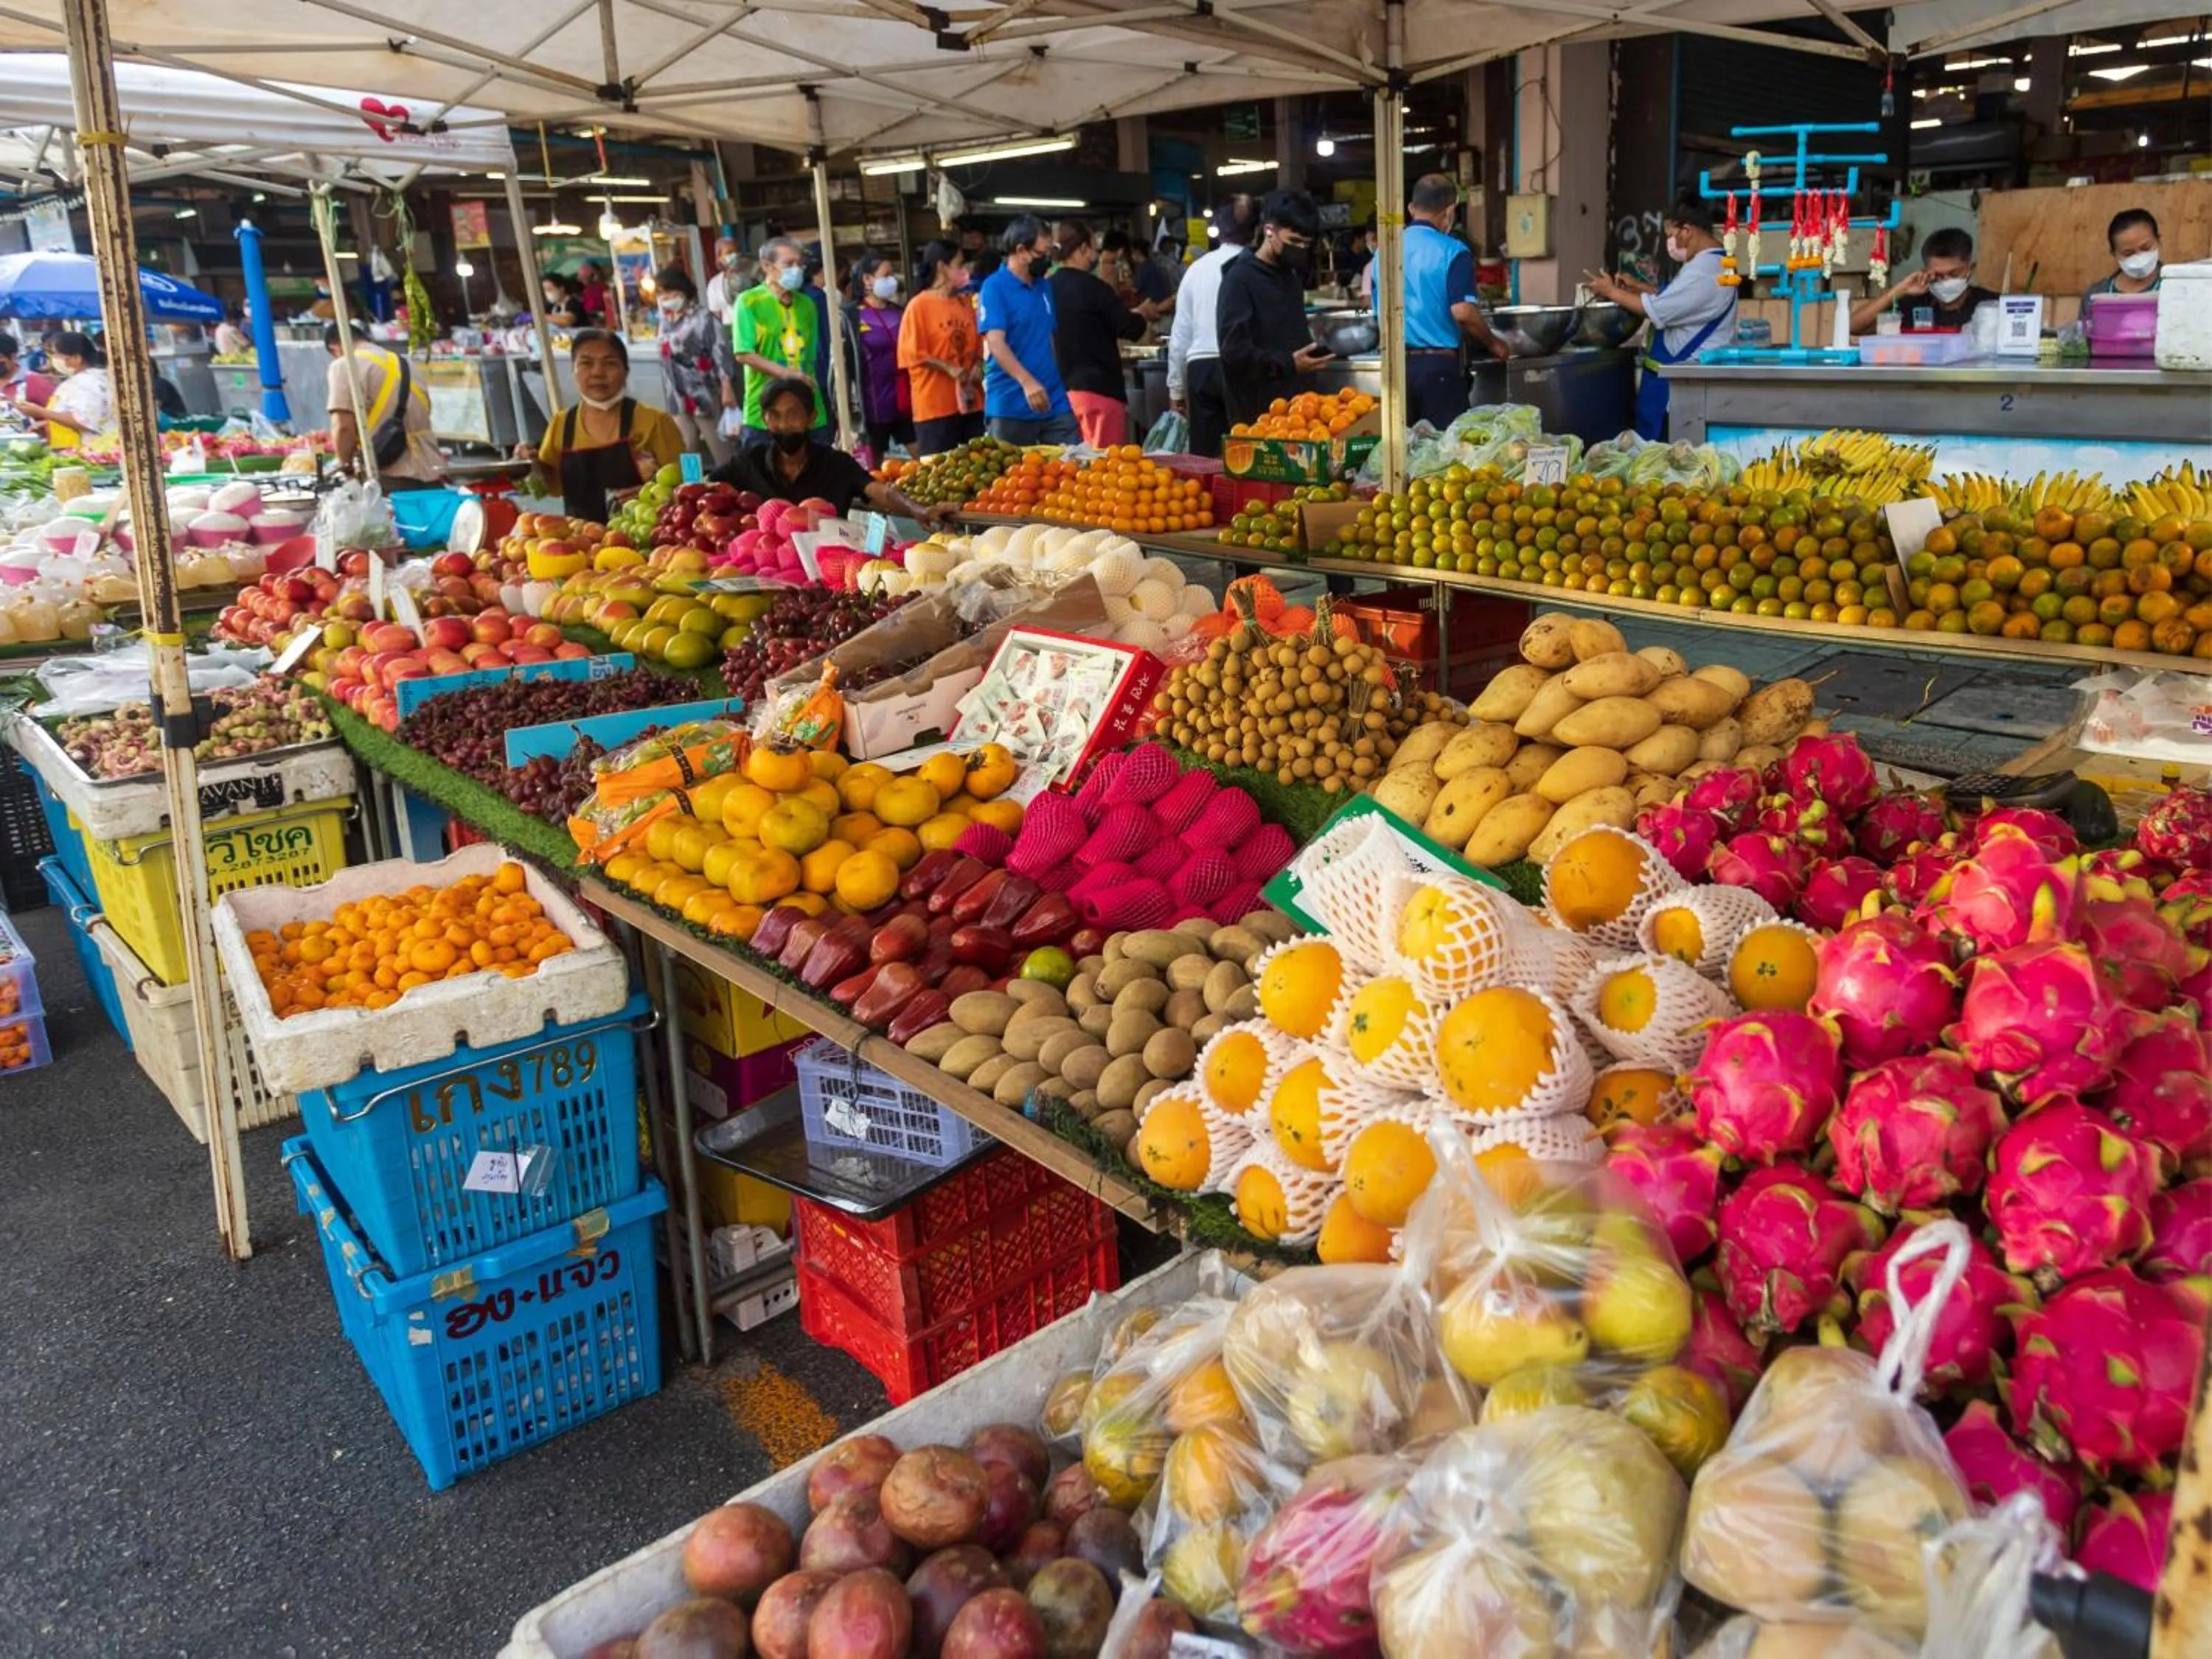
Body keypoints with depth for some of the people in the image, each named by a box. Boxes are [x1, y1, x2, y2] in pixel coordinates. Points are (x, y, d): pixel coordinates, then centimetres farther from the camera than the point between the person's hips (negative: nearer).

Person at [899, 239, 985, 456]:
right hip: (935, 405, -6)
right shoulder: (919, 305, -7)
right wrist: (949, 368, -18)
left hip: (971, 402, 6)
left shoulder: (965, 303, 12)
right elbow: (914, 354, -10)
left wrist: (977, 366, -2)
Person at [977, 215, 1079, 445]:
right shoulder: (994, 287, -8)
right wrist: (1027, 382, -33)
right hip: (1010, 407, -6)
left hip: (1054, 403, 6)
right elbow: (995, 343, -19)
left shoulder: (1045, 286, 13)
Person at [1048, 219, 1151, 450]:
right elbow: (1131, 329, -10)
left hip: (1063, 386, 7)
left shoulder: (1047, 288, 7)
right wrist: (1143, 314, 12)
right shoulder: (1091, 287, -13)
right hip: (1099, 387, -7)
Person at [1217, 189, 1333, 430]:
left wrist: (1312, 352, 11)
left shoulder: (1292, 276, 17)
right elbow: (1234, 350, -18)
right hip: (1256, 413, -8)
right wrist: (1288, 364, -23)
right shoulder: (1240, 279, -9)